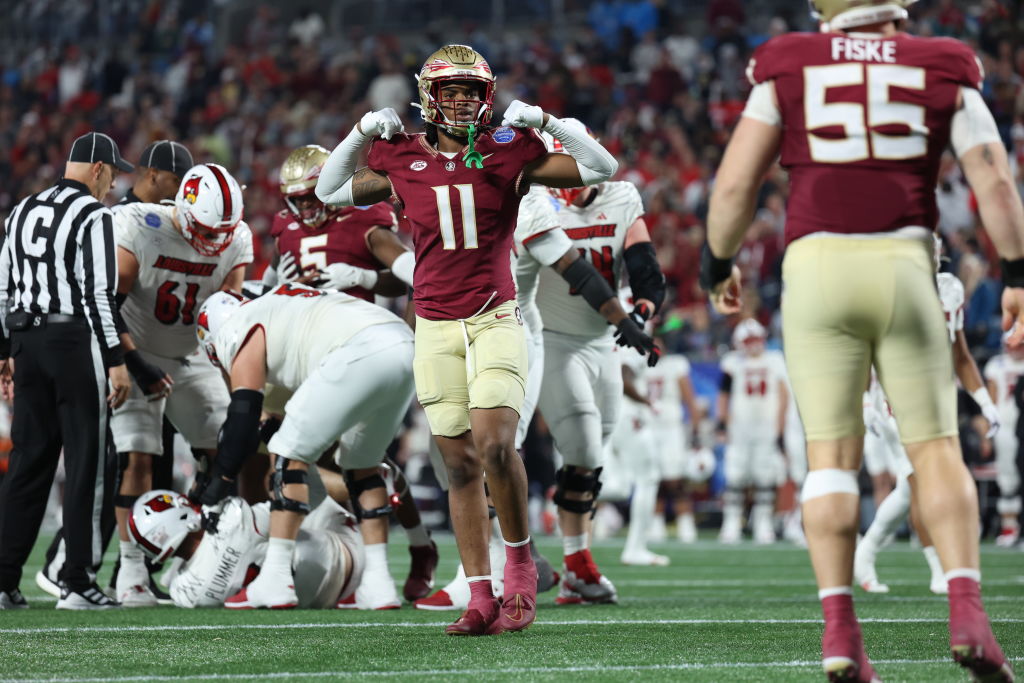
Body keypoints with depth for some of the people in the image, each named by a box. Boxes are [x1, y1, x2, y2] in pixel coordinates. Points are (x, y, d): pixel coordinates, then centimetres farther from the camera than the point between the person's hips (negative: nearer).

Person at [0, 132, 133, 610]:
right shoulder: (93, 216, -9)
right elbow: (100, 294, -16)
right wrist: (116, 361, -15)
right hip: (75, 341, -7)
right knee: (85, 462, 0)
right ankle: (76, 583, -1)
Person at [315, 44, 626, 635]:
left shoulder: (508, 153, 1)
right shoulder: (404, 160, 6)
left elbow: (602, 169, 1)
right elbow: (330, 191, 18)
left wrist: (544, 123, -8)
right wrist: (362, 134, 6)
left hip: (495, 319, -2)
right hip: (436, 327, 3)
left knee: (495, 445, -20)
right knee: (461, 464, 3)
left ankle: (520, 563, 4)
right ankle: (482, 600, 7)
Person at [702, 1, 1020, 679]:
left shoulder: (788, 71, 10)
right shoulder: (941, 73, 11)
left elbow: (735, 182, 4)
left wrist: (719, 263, 18)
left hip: (817, 267, 0)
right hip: (904, 267, 0)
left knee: (832, 455, 3)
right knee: (935, 449, 5)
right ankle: (968, 613, -11)